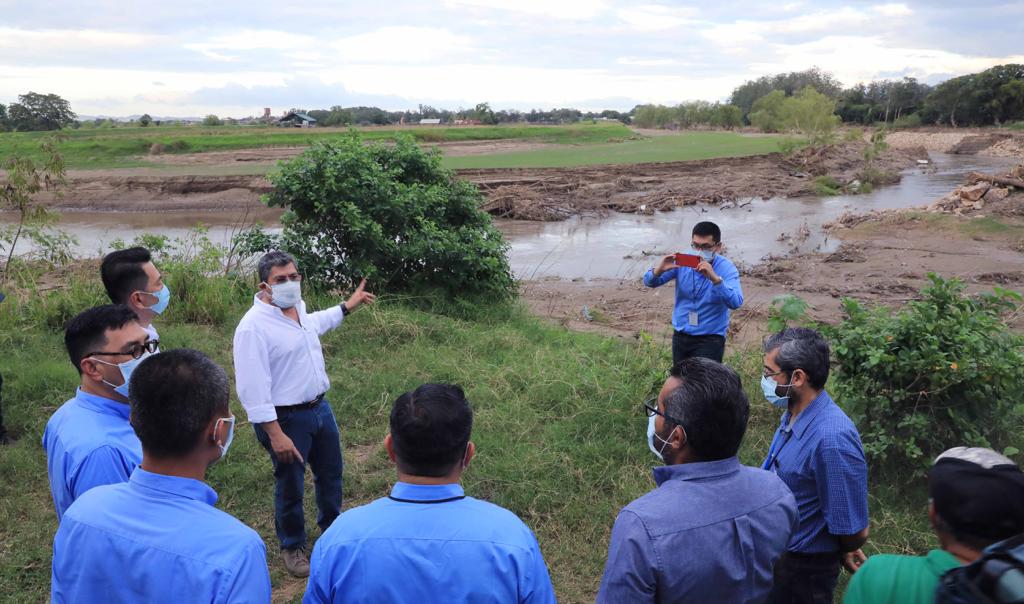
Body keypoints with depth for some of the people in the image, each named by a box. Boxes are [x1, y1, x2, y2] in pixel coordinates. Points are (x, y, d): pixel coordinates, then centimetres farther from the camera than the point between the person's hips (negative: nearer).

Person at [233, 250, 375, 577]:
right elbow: (253, 389, -26)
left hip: (320, 407, 8)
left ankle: (332, 527, 49)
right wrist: (276, 435, -27)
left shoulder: (297, 306, 1)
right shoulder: (254, 326, -24)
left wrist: (347, 307, 35)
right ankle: (292, 546, 36)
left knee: (330, 472, 23)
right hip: (286, 419, -8)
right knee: (290, 487, 11)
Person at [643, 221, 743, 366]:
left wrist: (714, 278, -42)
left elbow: (735, 303, -29)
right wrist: (660, 269, -28)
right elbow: (649, 282, -6)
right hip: (680, 335, 4)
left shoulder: (726, 268, -15)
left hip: (710, 339, -4)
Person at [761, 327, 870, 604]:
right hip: (776, 549, 8)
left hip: (802, 569, -8)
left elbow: (854, 531, -26)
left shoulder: (832, 440, -33)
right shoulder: (794, 415, -5)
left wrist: (843, 553, -5)